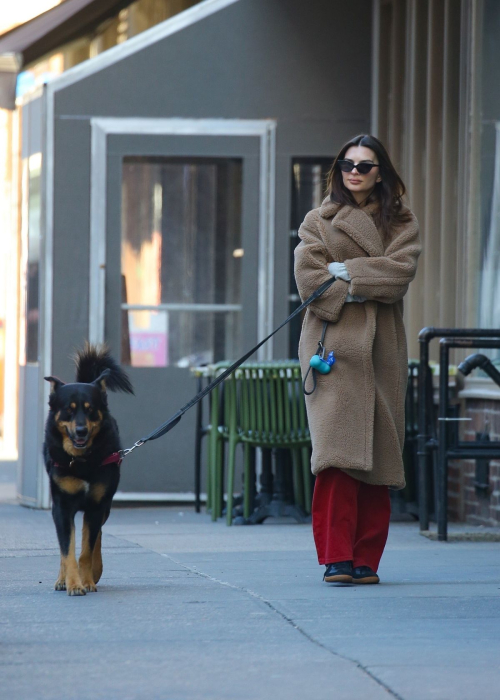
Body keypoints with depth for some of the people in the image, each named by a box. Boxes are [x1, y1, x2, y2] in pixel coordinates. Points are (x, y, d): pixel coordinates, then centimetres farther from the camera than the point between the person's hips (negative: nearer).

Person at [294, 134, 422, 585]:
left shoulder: (401, 224, 13)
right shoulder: (318, 222, 11)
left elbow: (401, 271, -5)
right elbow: (308, 278, -2)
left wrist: (345, 270, -7)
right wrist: (361, 291, -11)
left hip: (382, 349, 2)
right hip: (333, 344, -2)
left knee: (378, 453, 0)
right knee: (338, 447, -13)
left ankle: (366, 560, 6)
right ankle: (337, 557, -15)